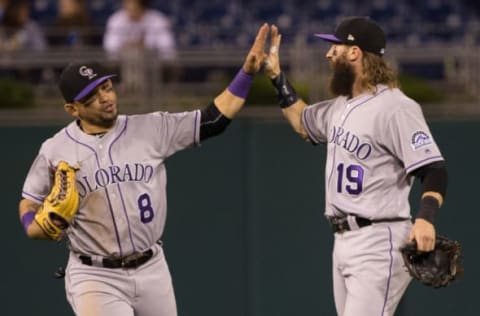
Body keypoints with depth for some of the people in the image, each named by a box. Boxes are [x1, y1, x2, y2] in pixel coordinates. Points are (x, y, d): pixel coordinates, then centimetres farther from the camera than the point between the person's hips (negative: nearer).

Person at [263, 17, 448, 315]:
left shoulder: (395, 107, -16)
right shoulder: (342, 105, 14)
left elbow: (433, 169, -21)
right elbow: (304, 122, 36)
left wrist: (425, 217, -39)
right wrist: (277, 76, 27)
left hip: (378, 244, -10)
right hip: (344, 242, 10)